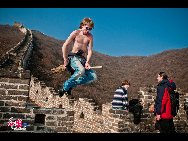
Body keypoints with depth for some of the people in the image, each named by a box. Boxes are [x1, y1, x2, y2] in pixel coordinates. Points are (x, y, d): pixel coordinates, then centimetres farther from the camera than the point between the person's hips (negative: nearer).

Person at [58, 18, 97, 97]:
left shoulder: (90, 36, 11)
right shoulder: (76, 33, 0)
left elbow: (89, 50, 5)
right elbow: (64, 46, -1)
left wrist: (87, 62, -11)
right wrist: (65, 59, -8)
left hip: (82, 58, 5)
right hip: (73, 57, -5)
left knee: (93, 77, -13)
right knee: (81, 70, -38)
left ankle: (72, 84, -4)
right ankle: (65, 87, -20)